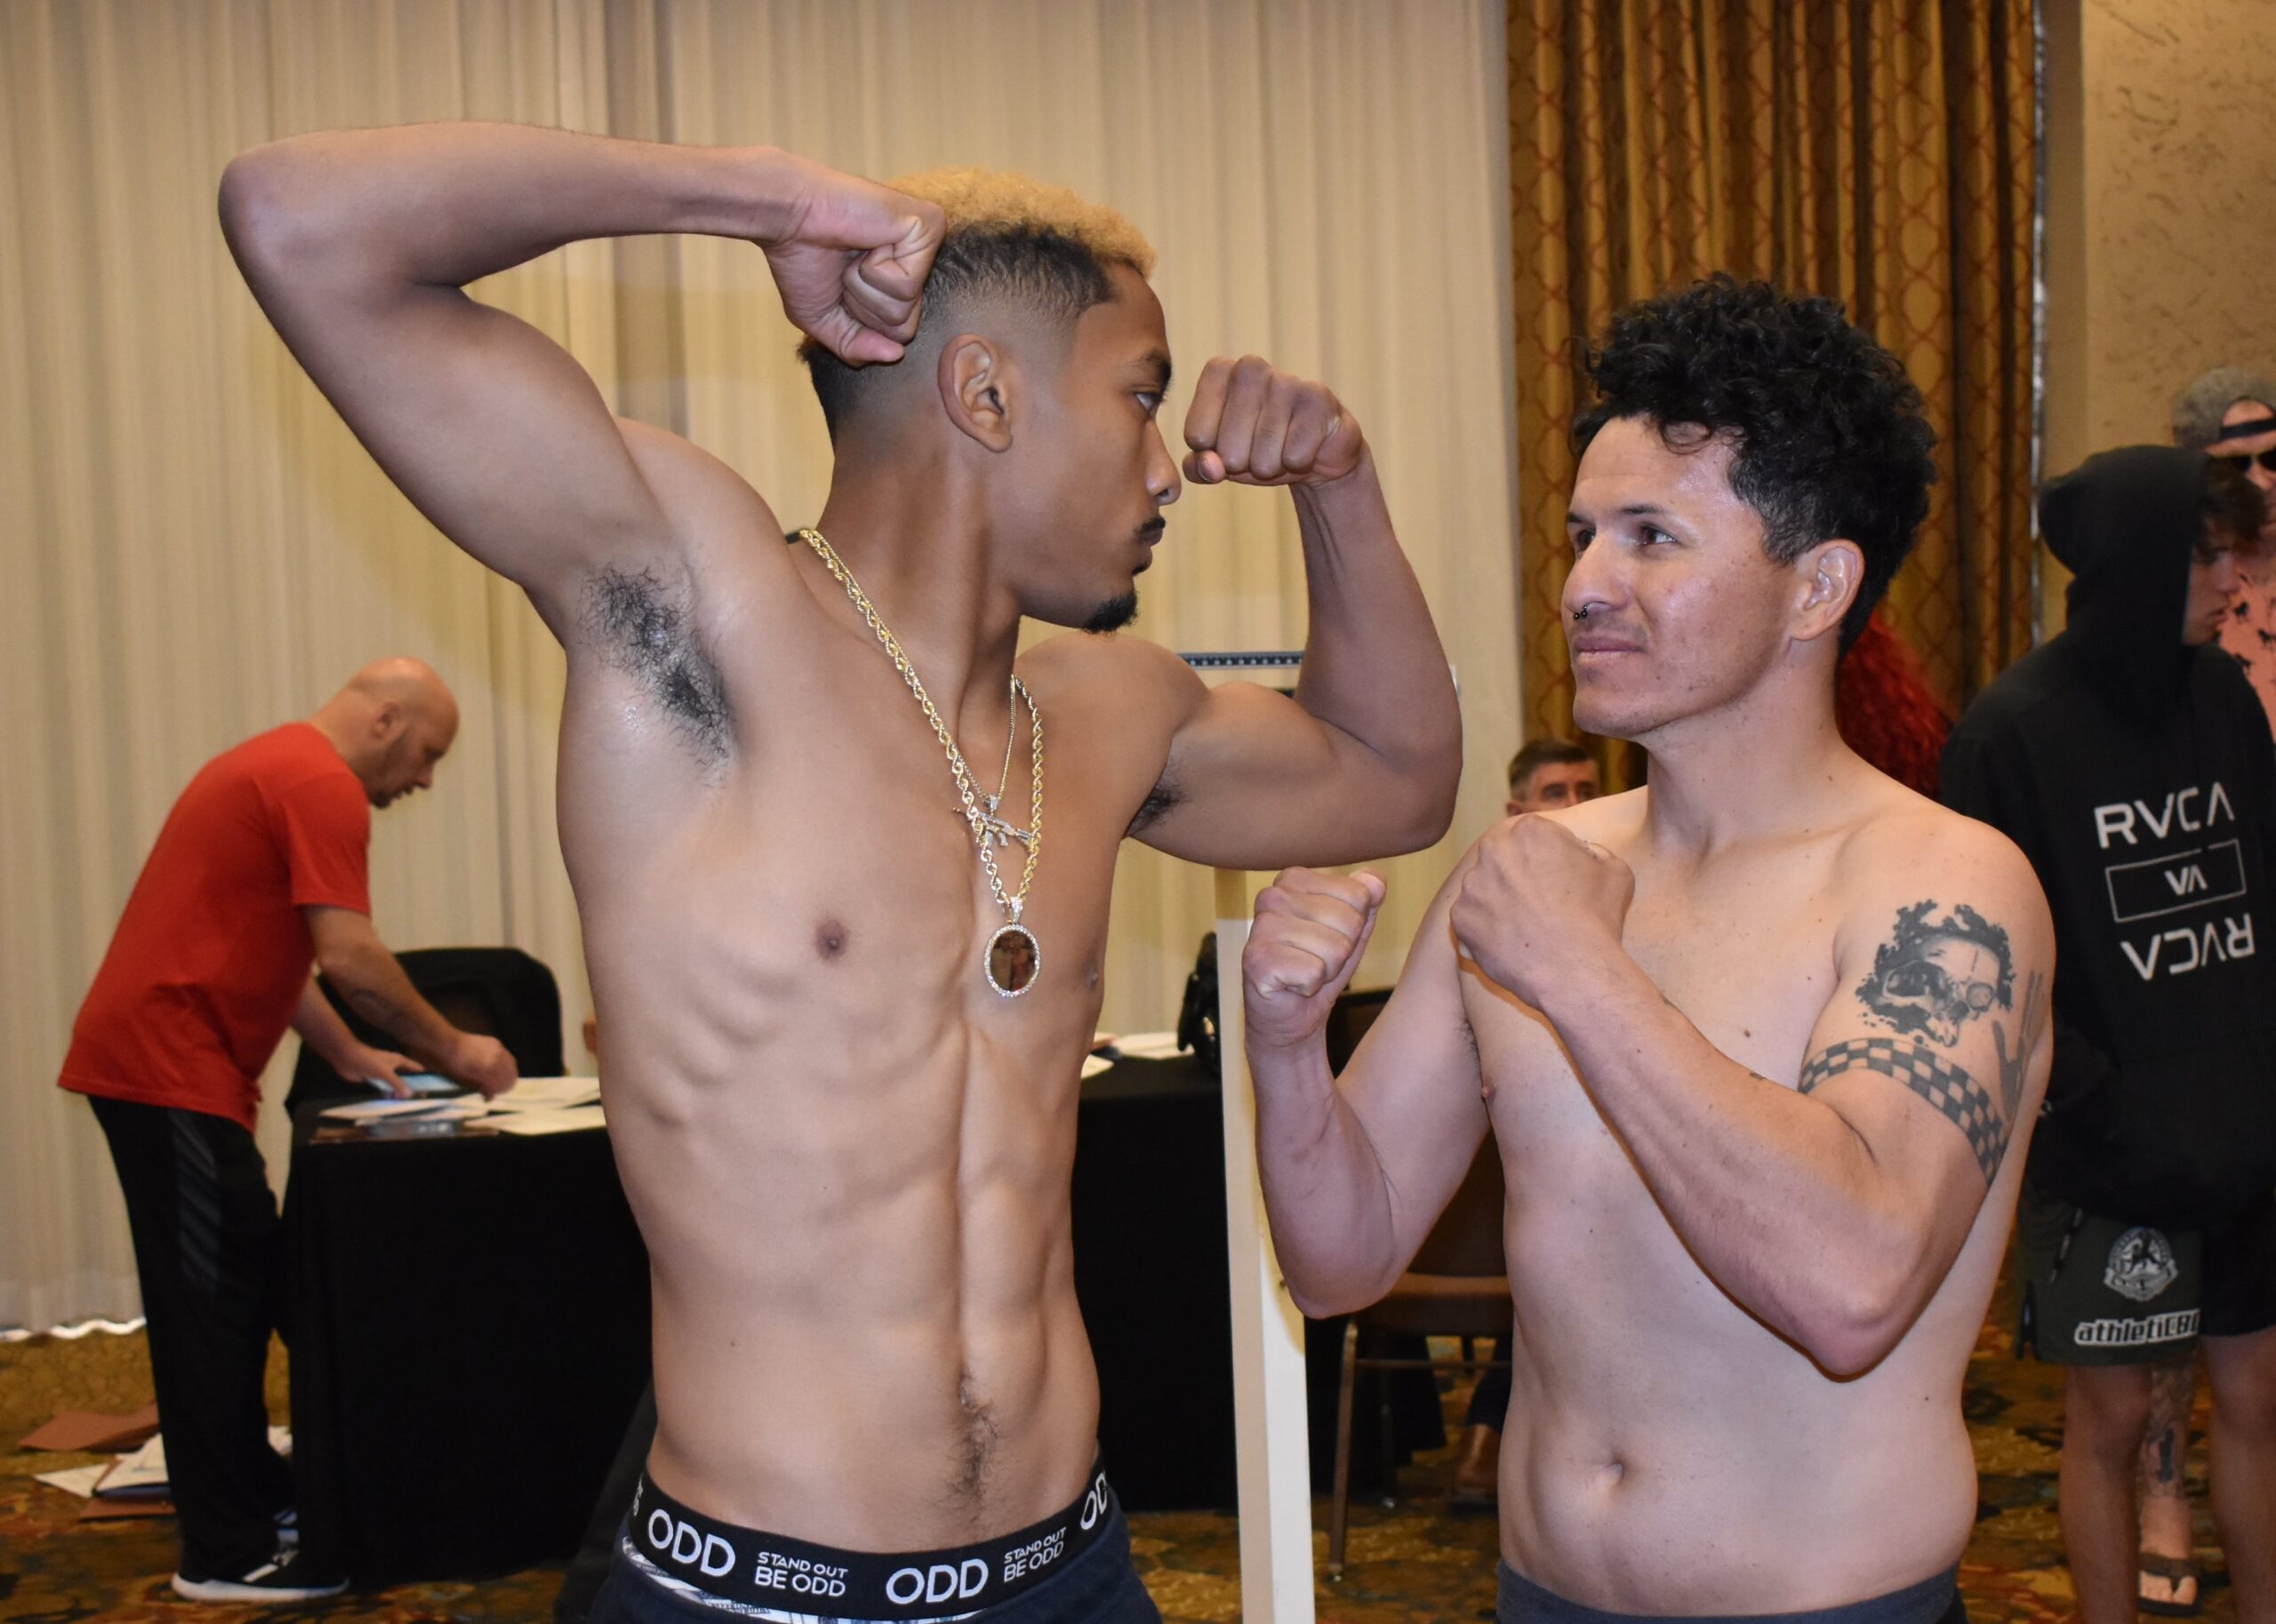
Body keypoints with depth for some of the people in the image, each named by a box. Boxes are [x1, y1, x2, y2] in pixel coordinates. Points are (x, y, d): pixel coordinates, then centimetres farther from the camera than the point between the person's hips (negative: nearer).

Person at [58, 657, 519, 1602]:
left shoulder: (277, 767, 19)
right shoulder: (324, 787, -13)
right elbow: (349, 957, -20)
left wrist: (347, 1057, 21)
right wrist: (451, 1050, -8)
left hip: (156, 1061, 10)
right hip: (169, 1070, -10)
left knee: (236, 1286, 16)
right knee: (214, 1303, -6)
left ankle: (252, 1492, 25)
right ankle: (225, 1554, 0)